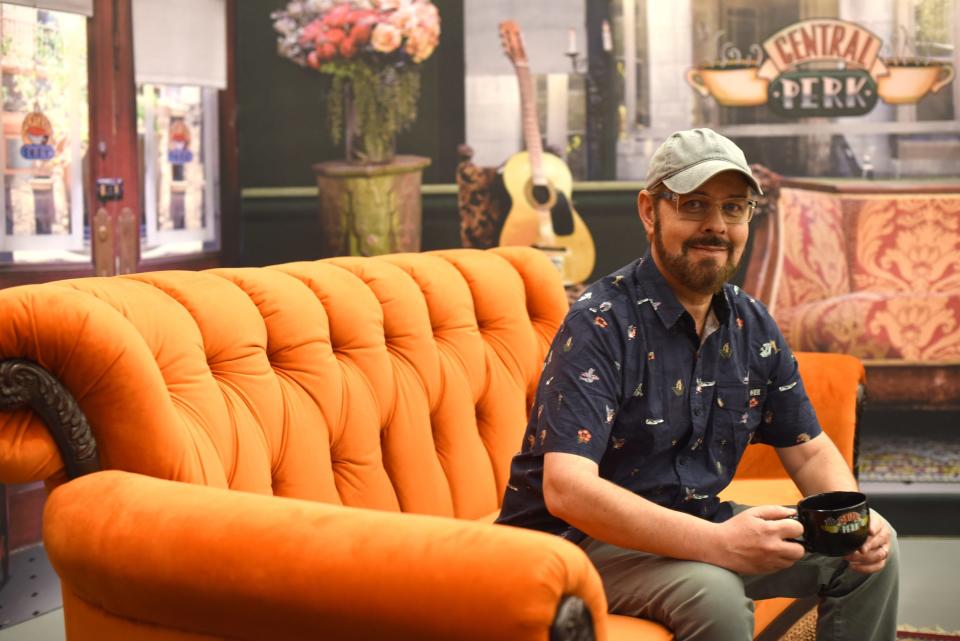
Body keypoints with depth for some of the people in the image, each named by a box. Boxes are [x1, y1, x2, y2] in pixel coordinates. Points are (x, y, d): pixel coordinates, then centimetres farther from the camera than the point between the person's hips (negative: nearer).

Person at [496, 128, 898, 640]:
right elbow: (566, 487, -31)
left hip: (693, 524, 7)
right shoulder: (601, 324, -20)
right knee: (715, 593, -35)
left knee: (874, 549, 2)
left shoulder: (752, 326, 4)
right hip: (579, 538, -7)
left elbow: (809, 451, 13)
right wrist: (718, 542, -38)